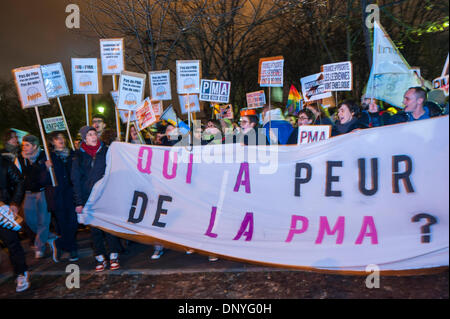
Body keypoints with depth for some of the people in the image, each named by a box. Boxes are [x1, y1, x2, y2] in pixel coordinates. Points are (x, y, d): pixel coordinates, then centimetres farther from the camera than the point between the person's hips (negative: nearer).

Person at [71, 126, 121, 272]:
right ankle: (100, 258, 17)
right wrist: (78, 202, -1)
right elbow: (76, 180, 5)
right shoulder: (79, 156, 5)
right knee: (95, 228, 6)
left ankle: (114, 257, 11)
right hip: (89, 198, 1)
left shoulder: (105, 151, 4)